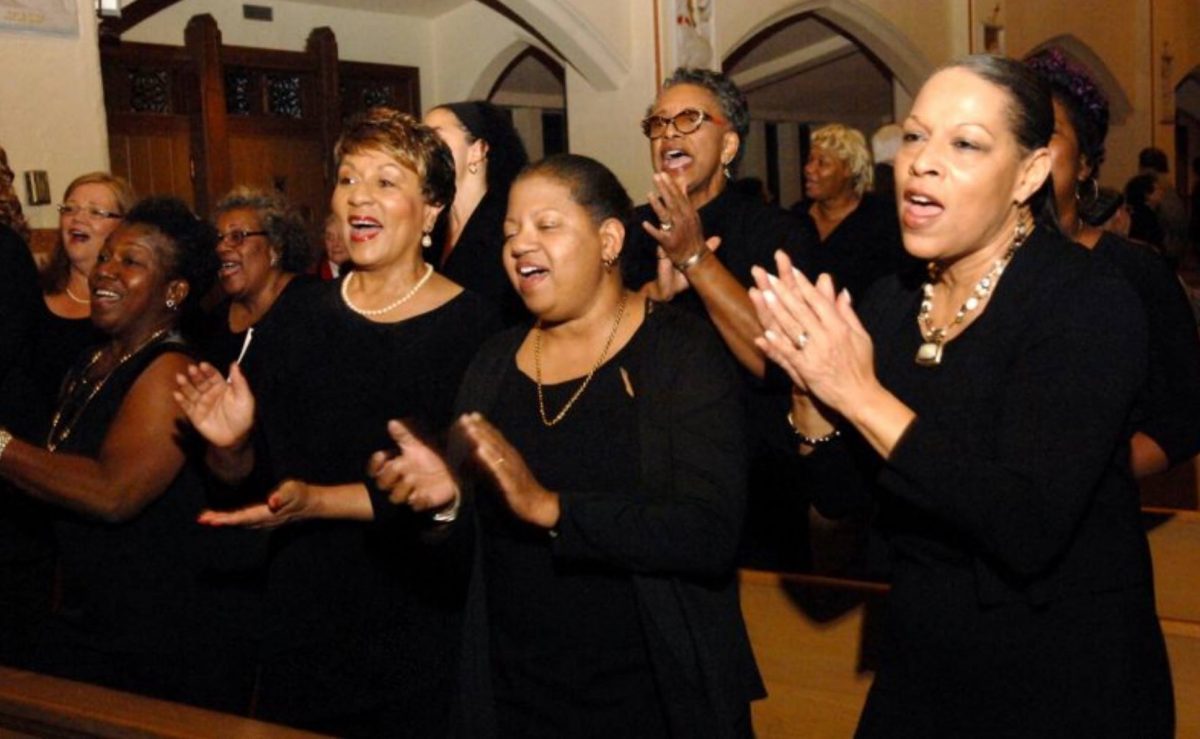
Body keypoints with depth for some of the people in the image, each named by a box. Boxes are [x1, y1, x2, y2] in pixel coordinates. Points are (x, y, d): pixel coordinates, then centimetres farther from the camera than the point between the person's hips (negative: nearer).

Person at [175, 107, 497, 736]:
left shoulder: (469, 326, -10)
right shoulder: (302, 318, 3)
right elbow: (242, 471, 8)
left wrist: (318, 501, -22)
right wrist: (229, 444, -13)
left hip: (420, 627, -4)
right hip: (302, 617, 4)